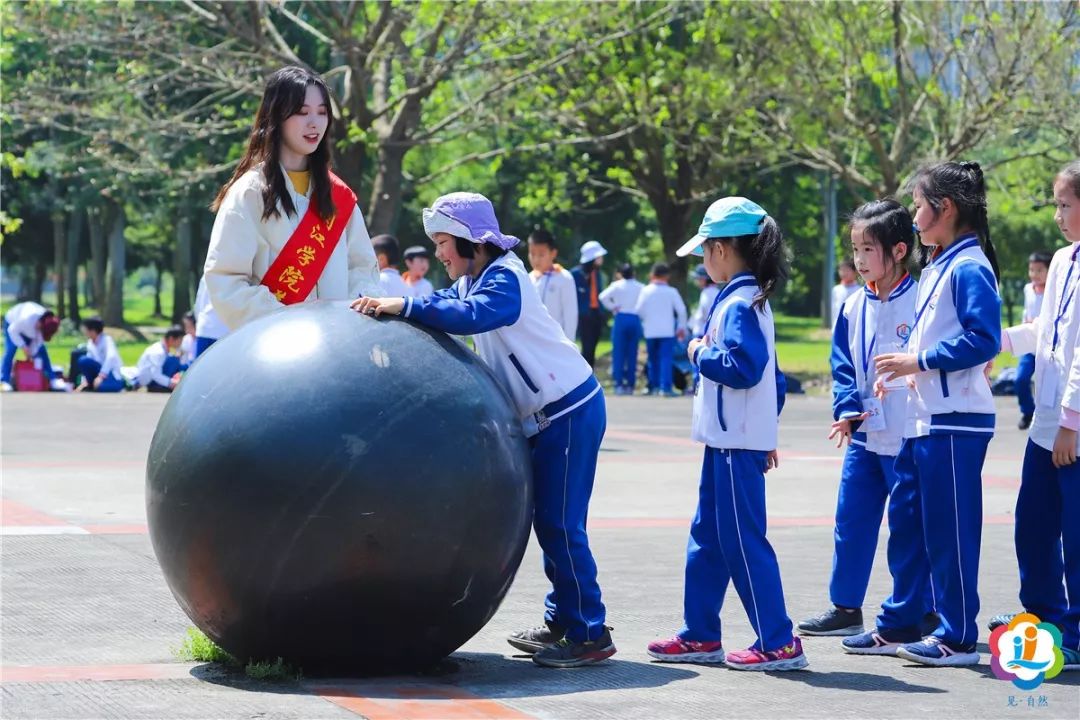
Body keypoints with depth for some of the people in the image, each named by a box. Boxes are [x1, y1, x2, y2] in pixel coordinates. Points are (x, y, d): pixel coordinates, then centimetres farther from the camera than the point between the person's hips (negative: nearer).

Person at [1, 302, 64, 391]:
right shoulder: (27, 319, -45)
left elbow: (39, 340, -14)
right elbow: (13, 330, -31)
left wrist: (32, 353, -18)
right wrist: (23, 347, -31)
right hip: (12, 323, -5)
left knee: (42, 352, -3)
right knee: (10, 351, -20)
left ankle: (52, 379, 2)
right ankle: (4, 382, -22)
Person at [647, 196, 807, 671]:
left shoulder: (739, 304, -16)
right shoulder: (751, 300, 15)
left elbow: (743, 367, -27)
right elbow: (769, 372, 20)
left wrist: (701, 353, -11)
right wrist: (768, 432, 24)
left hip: (737, 445, -10)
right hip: (727, 440, 10)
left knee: (743, 541, -7)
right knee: (707, 537, 15)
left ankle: (778, 643, -4)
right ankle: (700, 636, 21)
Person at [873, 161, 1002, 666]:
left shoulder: (969, 267, -13)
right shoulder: (936, 268, 16)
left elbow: (983, 340, -21)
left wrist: (919, 361, -18)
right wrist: (902, 370, 10)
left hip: (955, 422, -10)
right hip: (923, 419, 10)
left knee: (950, 530, -5)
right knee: (908, 524, 14)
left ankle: (959, 638, 2)